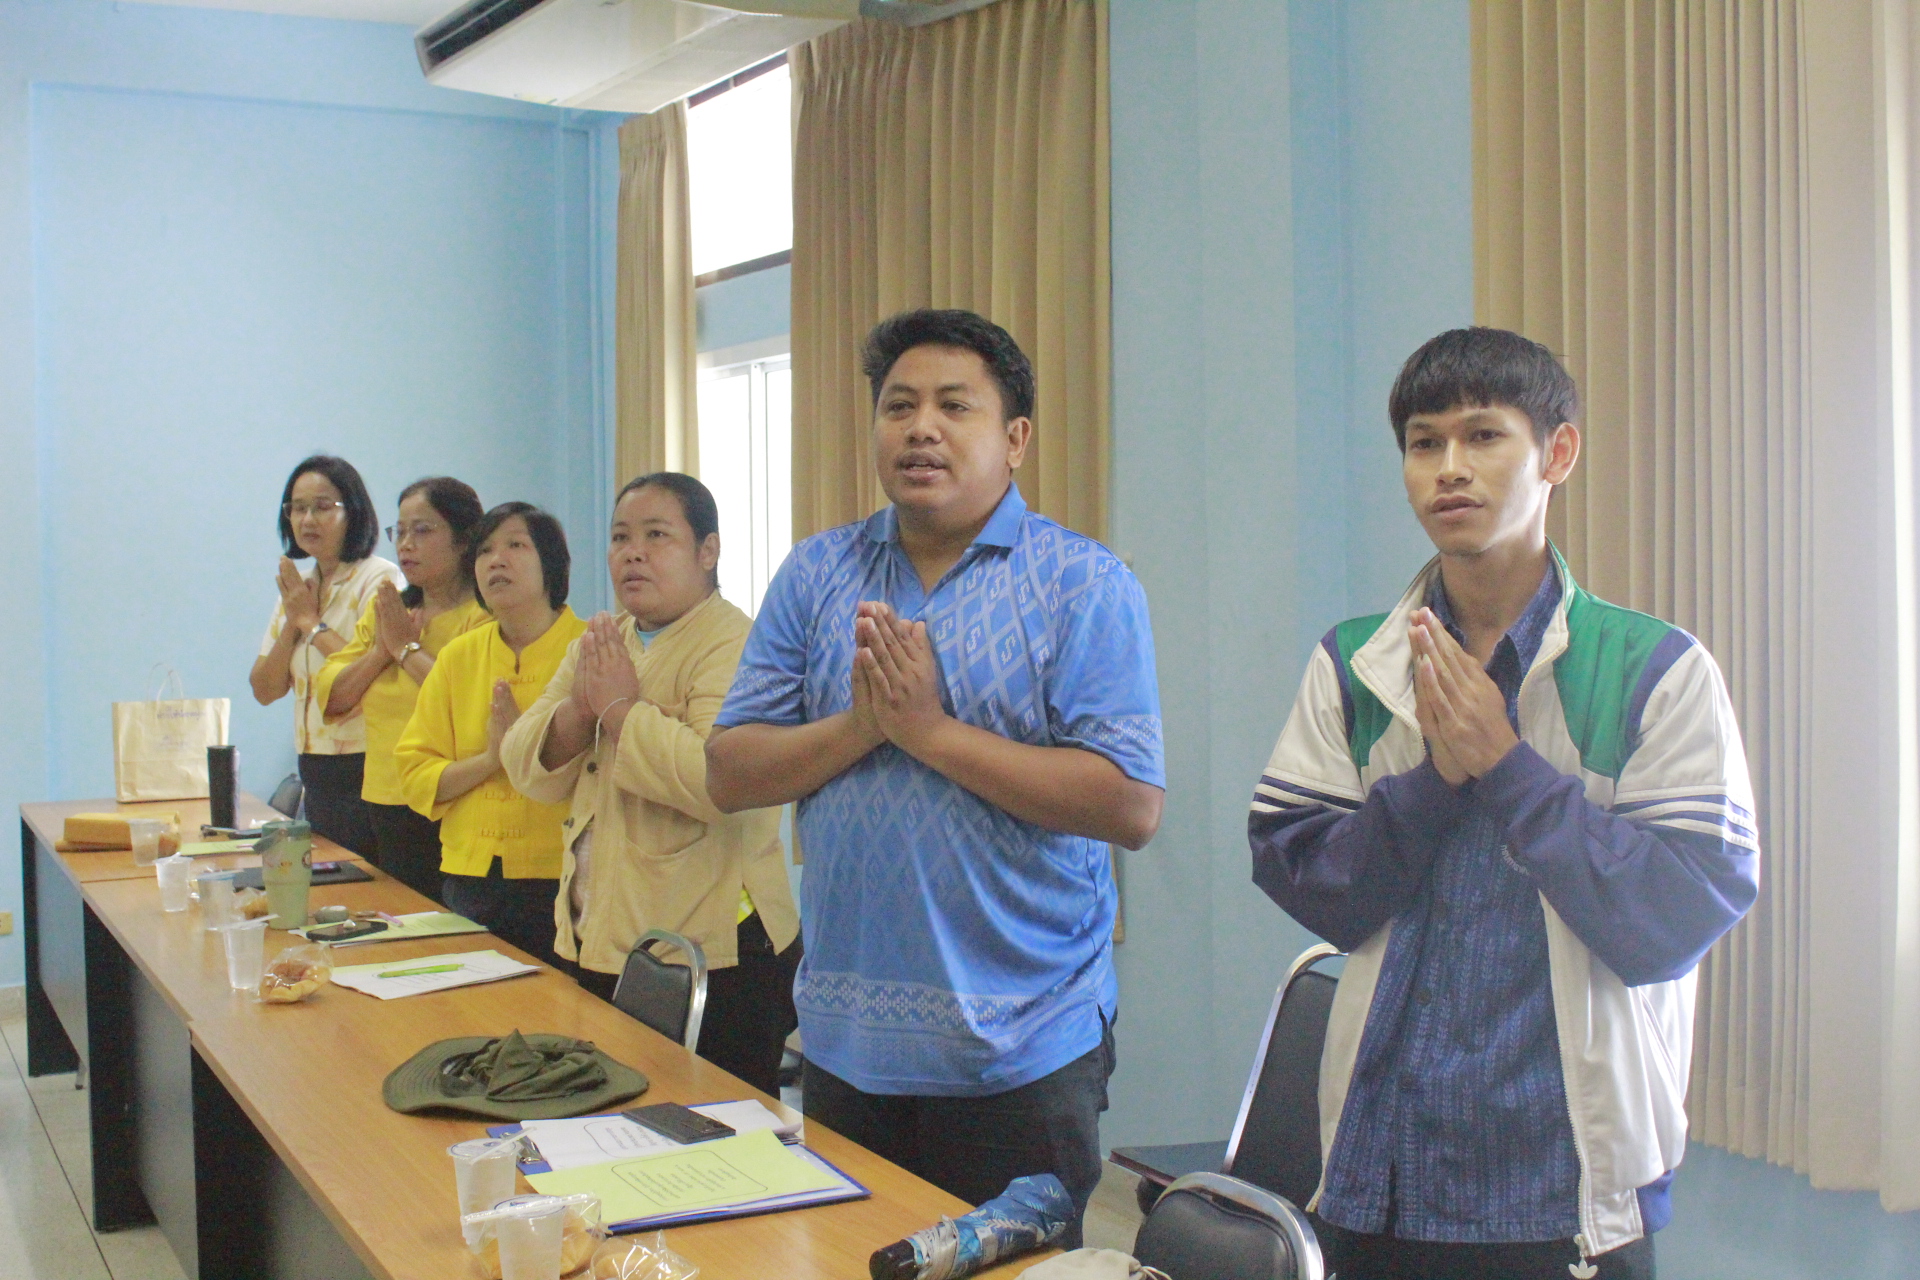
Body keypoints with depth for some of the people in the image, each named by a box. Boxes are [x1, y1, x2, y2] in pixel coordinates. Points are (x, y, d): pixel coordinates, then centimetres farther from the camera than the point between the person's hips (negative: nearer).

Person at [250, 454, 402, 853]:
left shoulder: (380, 579, -9)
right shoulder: (297, 588, 13)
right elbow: (265, 690, 10)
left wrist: (313, 622, -11)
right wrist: (292, 621, -4)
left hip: (366, 772, -8)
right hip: (316, 775, 8)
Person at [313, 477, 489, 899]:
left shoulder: (486, 615, -8)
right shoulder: (384, 608, 15)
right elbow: (330, 697, 11)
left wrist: (408, 648, -11)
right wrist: (381, 651, -6)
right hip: (387, 812, 7)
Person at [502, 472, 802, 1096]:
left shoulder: (733, 644, -12)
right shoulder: (601, 643, 13)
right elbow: (529, 769, 6)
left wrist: (622, 708, -20)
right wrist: (579, 707, -12)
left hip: (712, 956, -8)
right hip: (600, 945, 8)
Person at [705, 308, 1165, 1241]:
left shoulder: (1083, 585, -6)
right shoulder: (815, 576, 7)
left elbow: (1131, 806, -16)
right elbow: (729, 776, 3)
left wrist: (931, 730, -17)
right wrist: (860, 726, -14)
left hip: (1018, 1050, -4)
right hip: (843, 1040, 4)